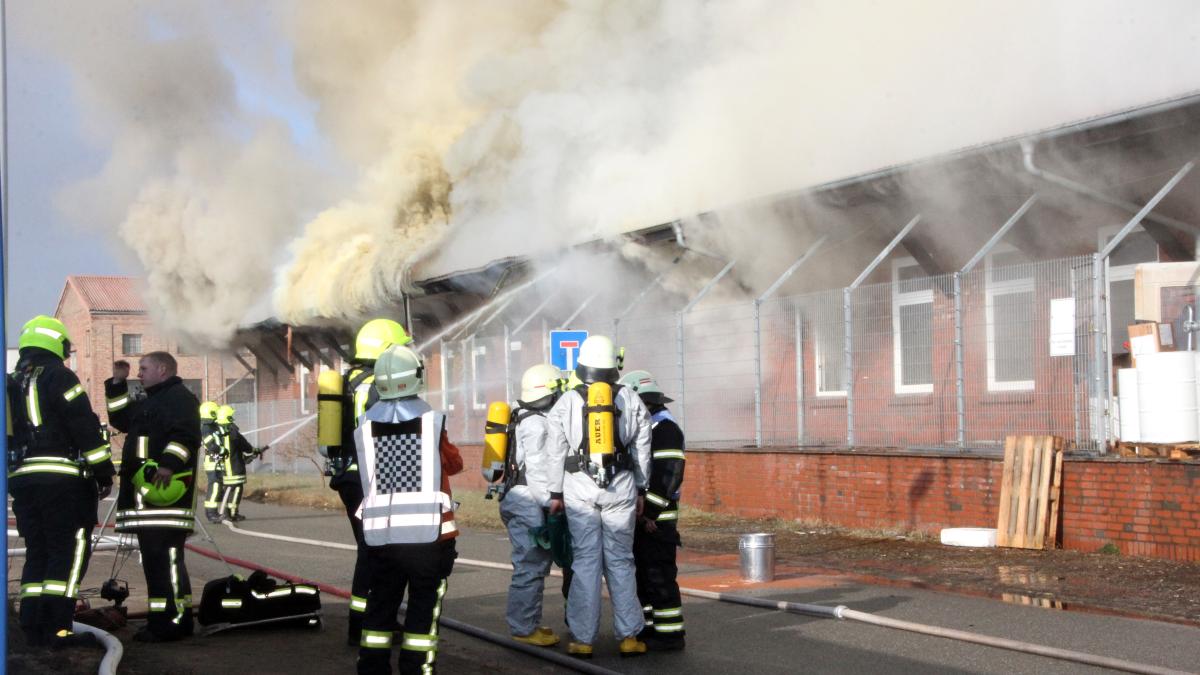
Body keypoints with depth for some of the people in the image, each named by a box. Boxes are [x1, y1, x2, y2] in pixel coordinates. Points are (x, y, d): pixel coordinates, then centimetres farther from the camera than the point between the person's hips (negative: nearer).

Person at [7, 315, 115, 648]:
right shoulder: (59, 377, -6)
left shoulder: (10, 385, 18)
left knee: (38, 552, 13)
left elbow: (8, 435, 23)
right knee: (70, 551, -5)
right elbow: (85, 428, -11)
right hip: (62, 478, -8)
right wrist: (104, 471, -6)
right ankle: (58, 627, -11)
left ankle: (33, 626, 13)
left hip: (20, 479, 8)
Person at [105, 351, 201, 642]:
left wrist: (169, 463, -33)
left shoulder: (179, 397, -7)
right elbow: (121, 419, 36)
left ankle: (176, 621, -15)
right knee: (152, 557, 12)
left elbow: (185, 434, -21)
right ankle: (160, 621, 17)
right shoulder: (149, 401, 27)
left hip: (166, 490, -11)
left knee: (165, 557, -15)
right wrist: (117, 384, 28)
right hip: (145, 493, 11)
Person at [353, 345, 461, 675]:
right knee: (424, 607, 3)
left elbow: (366, 476, 6)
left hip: (380, 534, 4)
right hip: (428, 533, -4)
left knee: (380, 605, 15)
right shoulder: (432, 422, -5)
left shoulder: (364, 427, 3)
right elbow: (455, 464, 9)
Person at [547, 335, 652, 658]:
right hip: (621, 489, 1)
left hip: (579, 490, -1)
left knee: (585, 562, 4)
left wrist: (555, 493, 8)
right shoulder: (631, 401, 3)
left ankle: (582, 639, 7)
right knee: (621, 562, 8)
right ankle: (629, 637, 10)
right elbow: (642, 451, 7)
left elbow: (557, 454, 0)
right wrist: (640, 490, 15)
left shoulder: (566, 404, -1)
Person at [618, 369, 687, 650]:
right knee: (641, 574, 14)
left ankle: (670, 634, 0)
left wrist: (648, 512, -22)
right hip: (639, 516, 10)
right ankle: (647, 627, 23)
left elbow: (667, 476, -21)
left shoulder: (665, 429, -13)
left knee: (659, 576, -6)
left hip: (656, 519, -10)